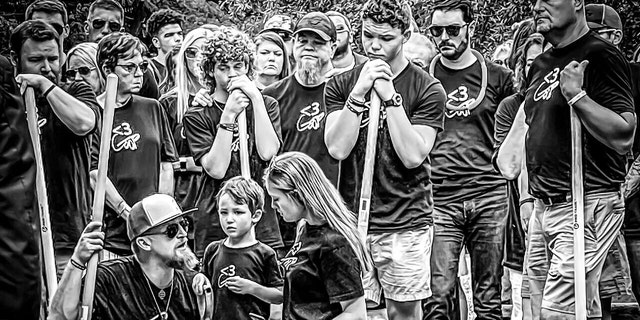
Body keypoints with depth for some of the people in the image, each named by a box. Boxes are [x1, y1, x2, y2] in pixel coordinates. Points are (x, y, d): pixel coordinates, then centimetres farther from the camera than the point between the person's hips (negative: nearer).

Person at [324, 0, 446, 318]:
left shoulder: (427, 89, -2)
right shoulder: (341, 85, 6)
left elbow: (413, 157, -12)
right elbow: (338, 148, -7)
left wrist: (390, 96, -16)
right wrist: (359, 94, -15)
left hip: (405, 225, -2)